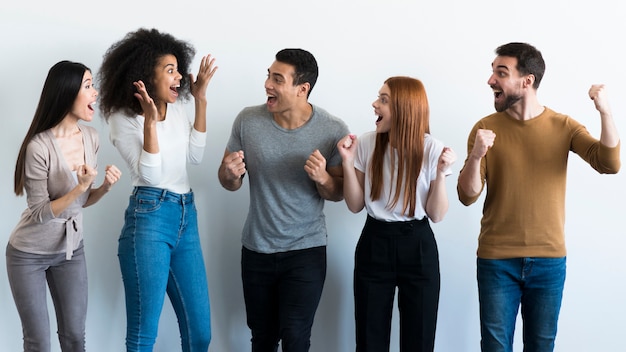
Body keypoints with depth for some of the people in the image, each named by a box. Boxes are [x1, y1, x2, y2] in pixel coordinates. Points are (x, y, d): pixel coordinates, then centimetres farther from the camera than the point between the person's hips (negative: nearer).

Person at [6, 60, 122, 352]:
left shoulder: (91, 137, -6)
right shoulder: (39, 147, -25)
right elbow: (39, 213, -21)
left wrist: (104, 187, -15)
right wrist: (79, 187, -32)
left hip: (71, 250, 5)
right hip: (30, 254, -5)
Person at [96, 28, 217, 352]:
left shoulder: (177, 108, 13)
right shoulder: (122, 118, -4)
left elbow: (195, 156, 6)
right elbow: (148, 174, -12)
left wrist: (200, 100, 5)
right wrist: (150, 121, -23)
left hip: (186, 216, 6)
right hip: (148, 218, -6)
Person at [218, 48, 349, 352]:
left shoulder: (333, 130, -14)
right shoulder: (248, 120, -9)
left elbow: (338, 194, -4)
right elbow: (230, 183, 2)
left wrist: (322, 178, -26)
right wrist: (230, 173, -22)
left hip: (306, 251, -2)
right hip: (256, 250, 3)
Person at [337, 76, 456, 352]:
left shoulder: (432, 149, -9)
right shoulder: (366, 144, -5)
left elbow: (437, 215, -7)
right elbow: (355, 205, 0)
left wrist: (441, 173, -20)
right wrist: (348, 162, -12)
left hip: (418, 247, -1)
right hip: (374, 244, 1)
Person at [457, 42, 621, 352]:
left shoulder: (563, 126, -1)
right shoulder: (485, 128, -3)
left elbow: (609, 164, -14)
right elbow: (467, 196, -7)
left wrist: (605, 112, -27)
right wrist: (476, 156, -26)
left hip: (549, 260, 1)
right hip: (496, 260, 0)